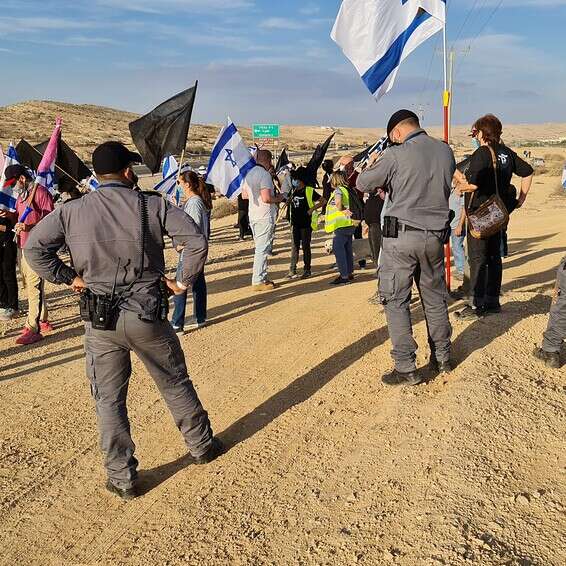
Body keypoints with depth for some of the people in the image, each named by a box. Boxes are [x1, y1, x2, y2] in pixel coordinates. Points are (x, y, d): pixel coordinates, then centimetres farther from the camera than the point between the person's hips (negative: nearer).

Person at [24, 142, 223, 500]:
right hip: (147, 315, 0)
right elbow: (197, 242, -12)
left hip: (99, 320, 1)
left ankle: (123, 478, 22)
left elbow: (34, 247, -2)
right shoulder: (154, 206, -5)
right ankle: (202, 446, 35)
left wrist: (68, 277, 5)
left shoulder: (72, 211, 0)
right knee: (176, 384, 19)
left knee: (109, 400, 14)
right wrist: (185, 281, 0)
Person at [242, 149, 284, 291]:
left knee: (260, 248, 17)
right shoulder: (265, 174, -16)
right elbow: (266, 198, -24)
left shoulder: (249, 174, 12)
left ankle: (262, 278, 22)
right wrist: (279, 198, -6)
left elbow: (244, 195, 20)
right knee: (262, 249, -4)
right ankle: (258, 281, -1)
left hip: (253, 216, 9)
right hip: (265, 217, -9)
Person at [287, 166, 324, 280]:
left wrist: (312, 209, -14)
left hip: (306, 223, -5)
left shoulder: (309, 191, -6)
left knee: (305, 246, 1)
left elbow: (322, 201, -5)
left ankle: (307, 270, 10)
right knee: (295, 246, 4)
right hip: (296, 224, 5)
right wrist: (291, 222, 13)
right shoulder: (294, 191, 11)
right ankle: (292, 270, 6)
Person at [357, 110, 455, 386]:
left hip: (402, 236, -5)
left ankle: (406, 368, 2)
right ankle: (442, 358, 29)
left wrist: (375, 162, 16)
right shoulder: (446, 151, 4)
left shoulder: (395, 155, -13)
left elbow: (363, 184, -4)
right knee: (435, 298, 17)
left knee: (395, 301, 3)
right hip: (435, 236, 6)